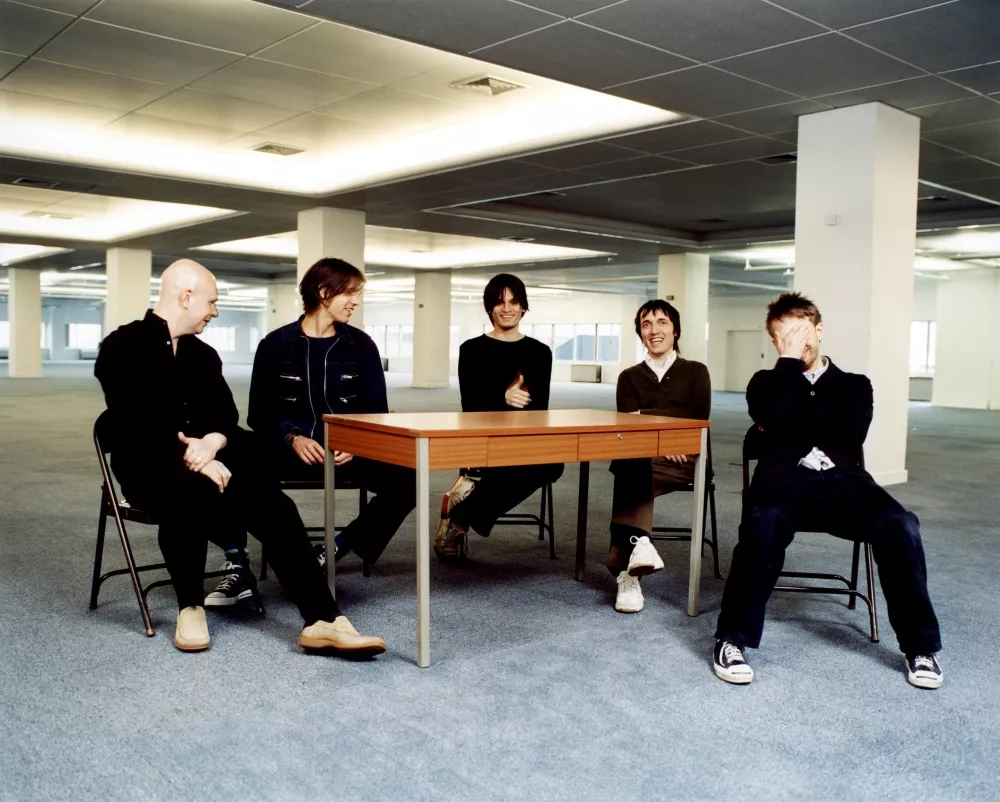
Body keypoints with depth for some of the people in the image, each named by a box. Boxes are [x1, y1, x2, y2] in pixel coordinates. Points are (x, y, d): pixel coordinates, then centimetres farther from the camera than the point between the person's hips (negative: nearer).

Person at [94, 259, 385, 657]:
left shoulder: (204, 354, 18)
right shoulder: (123, 346, -2)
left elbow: (226, 418, 10)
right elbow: (134, 427, -14)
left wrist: (212, 443, -14)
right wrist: (193, 457, -25)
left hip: (206, 457, 5)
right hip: (150, 464, -5)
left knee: (274, 506, -23)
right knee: (190, 495, -39)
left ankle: (321, 620, -27)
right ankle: (190, 606, -13)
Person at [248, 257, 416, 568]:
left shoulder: (361, 345, 9)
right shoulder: (275, 344, 5)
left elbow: (376, 410, 6)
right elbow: (260, 413, 2)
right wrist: (293, 438, -18)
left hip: (348, 450, 2)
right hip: (290, 450, -2)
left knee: (407, 480, -24)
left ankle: (342, 545, -8)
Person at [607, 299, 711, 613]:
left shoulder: (696, 372, 14)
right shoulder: (629, 377, 18)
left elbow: (698, 416, -3)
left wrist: (646, 414, -8)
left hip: (683, 460, -2)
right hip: (639, 458, 2)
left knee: (630, 473, -34)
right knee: (634, 467, -37)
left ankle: (626, 567, -42)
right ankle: (638, 543, -50)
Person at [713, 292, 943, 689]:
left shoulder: (854, 386, 22)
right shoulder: (768, 382, 21)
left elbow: (849, 437, 1)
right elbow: (776, 420, -4)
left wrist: (795, 421, 3)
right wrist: (789, 360, 2)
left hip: (842, 480, 2)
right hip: (787, 478, -1)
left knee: (900, 525, -30)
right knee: (765, 523, -38)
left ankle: (920, 646, -11)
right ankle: (733, 639, -24)